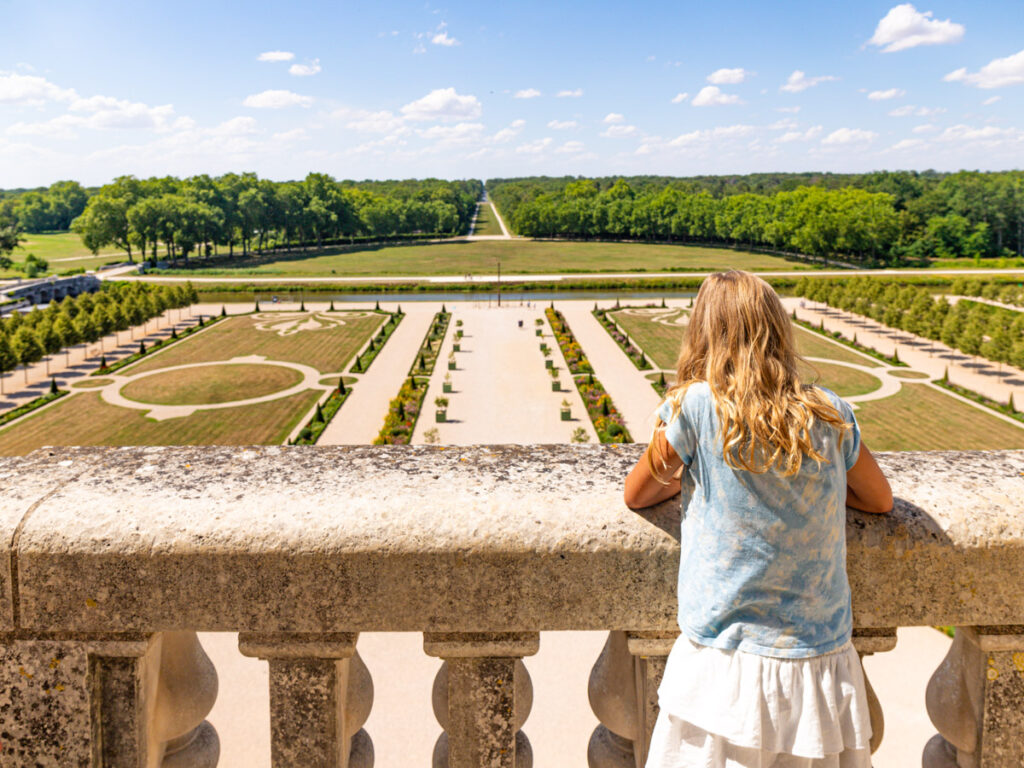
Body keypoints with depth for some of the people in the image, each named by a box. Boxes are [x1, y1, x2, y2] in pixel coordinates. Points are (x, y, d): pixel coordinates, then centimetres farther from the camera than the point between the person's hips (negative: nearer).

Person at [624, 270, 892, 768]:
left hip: (728, 670, -3)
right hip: (823, 667, 3)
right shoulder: (830, 416, -2)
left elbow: (637, 495, 4)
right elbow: (880, 499, 16)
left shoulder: (695, 406, -12)